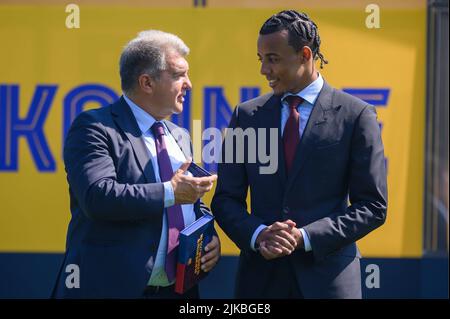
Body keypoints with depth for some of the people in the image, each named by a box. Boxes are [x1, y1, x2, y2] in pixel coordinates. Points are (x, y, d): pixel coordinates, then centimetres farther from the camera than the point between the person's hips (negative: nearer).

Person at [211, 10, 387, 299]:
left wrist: (305, 237, -13)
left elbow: (373, 206, -3)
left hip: (327, 275, -2)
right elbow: (226, 199, 8)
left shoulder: (357, 116, -2)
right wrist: (258, 234, -11)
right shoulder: (247, 115, 7)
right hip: (260, 275, 2)